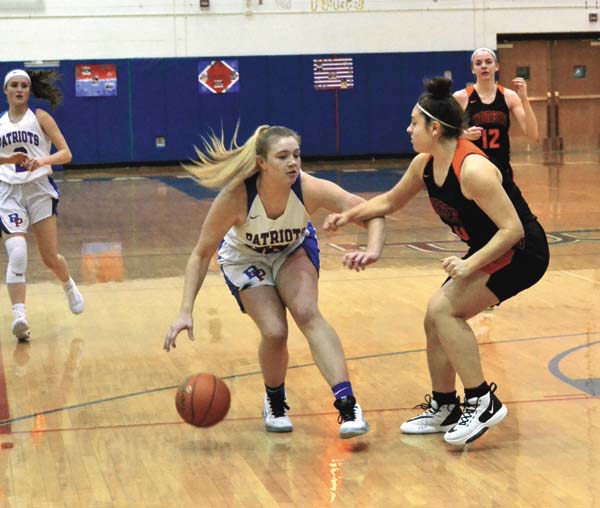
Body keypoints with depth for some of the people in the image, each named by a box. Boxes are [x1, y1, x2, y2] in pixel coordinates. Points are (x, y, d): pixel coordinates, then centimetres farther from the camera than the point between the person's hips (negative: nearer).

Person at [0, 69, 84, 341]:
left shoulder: (40, 117, 2)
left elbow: (66, 154, -4)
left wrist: (42, 161, -22)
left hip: (39, 189, -1)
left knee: (49, 257, 4)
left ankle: (69, 286, 38)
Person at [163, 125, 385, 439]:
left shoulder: (310, 189, -33)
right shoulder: (235, 197, -37)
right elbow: (202, 255, -26)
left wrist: (372, 252, -47)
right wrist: (186, 312, -34)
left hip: (294, 249, 1)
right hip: (245, 257, -1)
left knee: (307, 313, -25)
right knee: (274, 332, -17)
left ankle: (347, 405, -27)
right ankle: (274, 402, 13)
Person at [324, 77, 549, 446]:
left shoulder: (472, 169, -28)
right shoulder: (424, 165, -1)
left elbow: (512, 229, -28)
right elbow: (390, 201, 17)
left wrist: (469, 265, -32)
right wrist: (349, 215, 4)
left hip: (521, 252, -9)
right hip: (489, 250, 9)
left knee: (442, 308, -21)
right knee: (436, 320, 8)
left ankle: (483, 402, -14)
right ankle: (444, 409, 25)